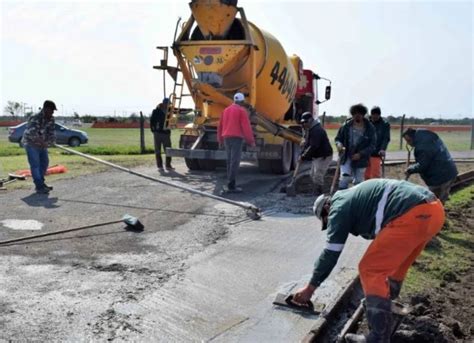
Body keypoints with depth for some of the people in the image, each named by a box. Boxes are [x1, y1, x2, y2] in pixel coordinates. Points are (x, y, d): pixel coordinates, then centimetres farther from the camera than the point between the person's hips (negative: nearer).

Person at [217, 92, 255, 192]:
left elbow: (220, 126, 18)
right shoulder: (242, 110, -6)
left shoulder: (226, 110, 15)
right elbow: (246, 127, -12)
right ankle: (231, 185, -15)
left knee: (230, 161, 14)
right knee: (235, 161, -9)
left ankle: (230, 183, 15)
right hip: (236, 138, -7)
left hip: (227, 138, 7)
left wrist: (220, 140, 27)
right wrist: (251, 141, -7)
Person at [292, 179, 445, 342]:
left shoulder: (340, 207, 5)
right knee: (393, 263, 29)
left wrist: (310, 288, 14)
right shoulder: (355, 197, 32)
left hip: (412, 215, -10)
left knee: (371, 270, -3)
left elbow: (330, 253, 5)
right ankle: (385, 305, 48)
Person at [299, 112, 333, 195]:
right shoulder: (309, 130, 11)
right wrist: (302, 154, 1)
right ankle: (316, 193, 27)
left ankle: (318, 195, -5)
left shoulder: (317, 130, -23)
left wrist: (304, 156, -24)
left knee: (317, 176, -12)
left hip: (323, 157, -11)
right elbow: (307, 144, 14)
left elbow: (313, 147, -29)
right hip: (316, 157, 11)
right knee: (313, 175, 16)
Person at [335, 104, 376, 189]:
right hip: (346, 157, 0)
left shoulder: (370, 128, -5)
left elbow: (372, 145, -5)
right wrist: (339, 144, -17)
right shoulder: (346, 125, -2)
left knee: (358, 181, 9)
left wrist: (361, 154, -18)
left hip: (360, 160, 0)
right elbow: (338, 138, 7)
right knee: (345, 177, -13)